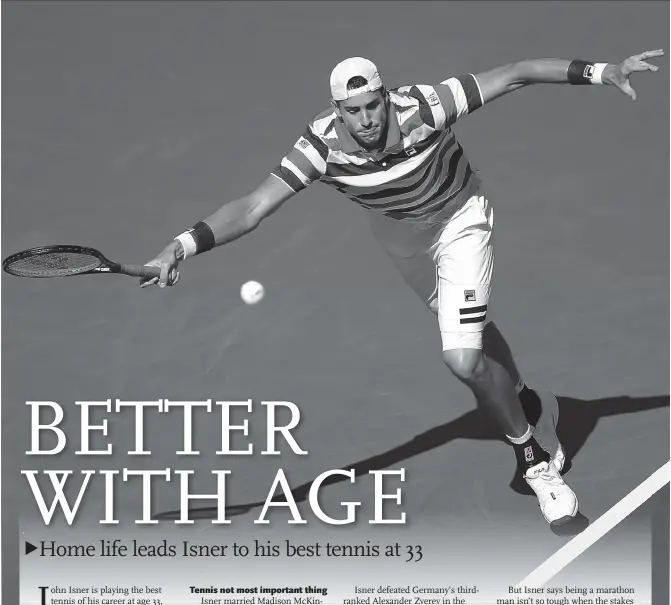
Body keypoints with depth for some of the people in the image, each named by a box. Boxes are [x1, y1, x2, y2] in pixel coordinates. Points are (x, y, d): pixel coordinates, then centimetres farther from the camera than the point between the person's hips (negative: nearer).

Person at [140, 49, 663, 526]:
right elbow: (254, 207, -30)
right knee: (472, 335, 23)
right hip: (400, 238, 4)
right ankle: (530, 405, 51)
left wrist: (600, 71, -34)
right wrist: (184, 246, -43)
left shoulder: (422, 107, -34)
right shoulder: (322, 144, -28)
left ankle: (536, 458, 2)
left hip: (459, 219, -4)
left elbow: (513, 75, -30)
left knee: (464, 360, -19)